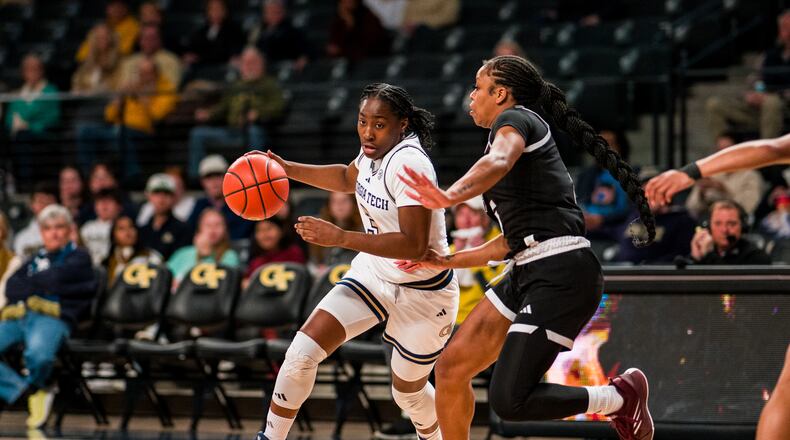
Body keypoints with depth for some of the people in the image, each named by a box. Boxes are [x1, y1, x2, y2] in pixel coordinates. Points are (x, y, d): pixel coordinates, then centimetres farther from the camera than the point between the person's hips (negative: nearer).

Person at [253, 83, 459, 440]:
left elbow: (414, 244, -35)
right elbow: (348, 179, 21)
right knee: (303, 351, -9)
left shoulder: (409, 163, -29)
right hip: (374, 274, 7)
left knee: (408, 391, 14)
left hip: (422, 294, -7)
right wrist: (287, 169, 12)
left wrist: (341, 237, -38)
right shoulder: (375, 150, -4)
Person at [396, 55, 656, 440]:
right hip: (529, 273, 10)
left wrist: (452, 195, -48)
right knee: (451, 369, 6)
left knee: (508, 401, -16)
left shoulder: (516, 118, -2)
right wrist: (447, 261, 33)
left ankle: (620, 397, 2)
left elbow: (500, 161, -28)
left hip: (561, 274, -10)